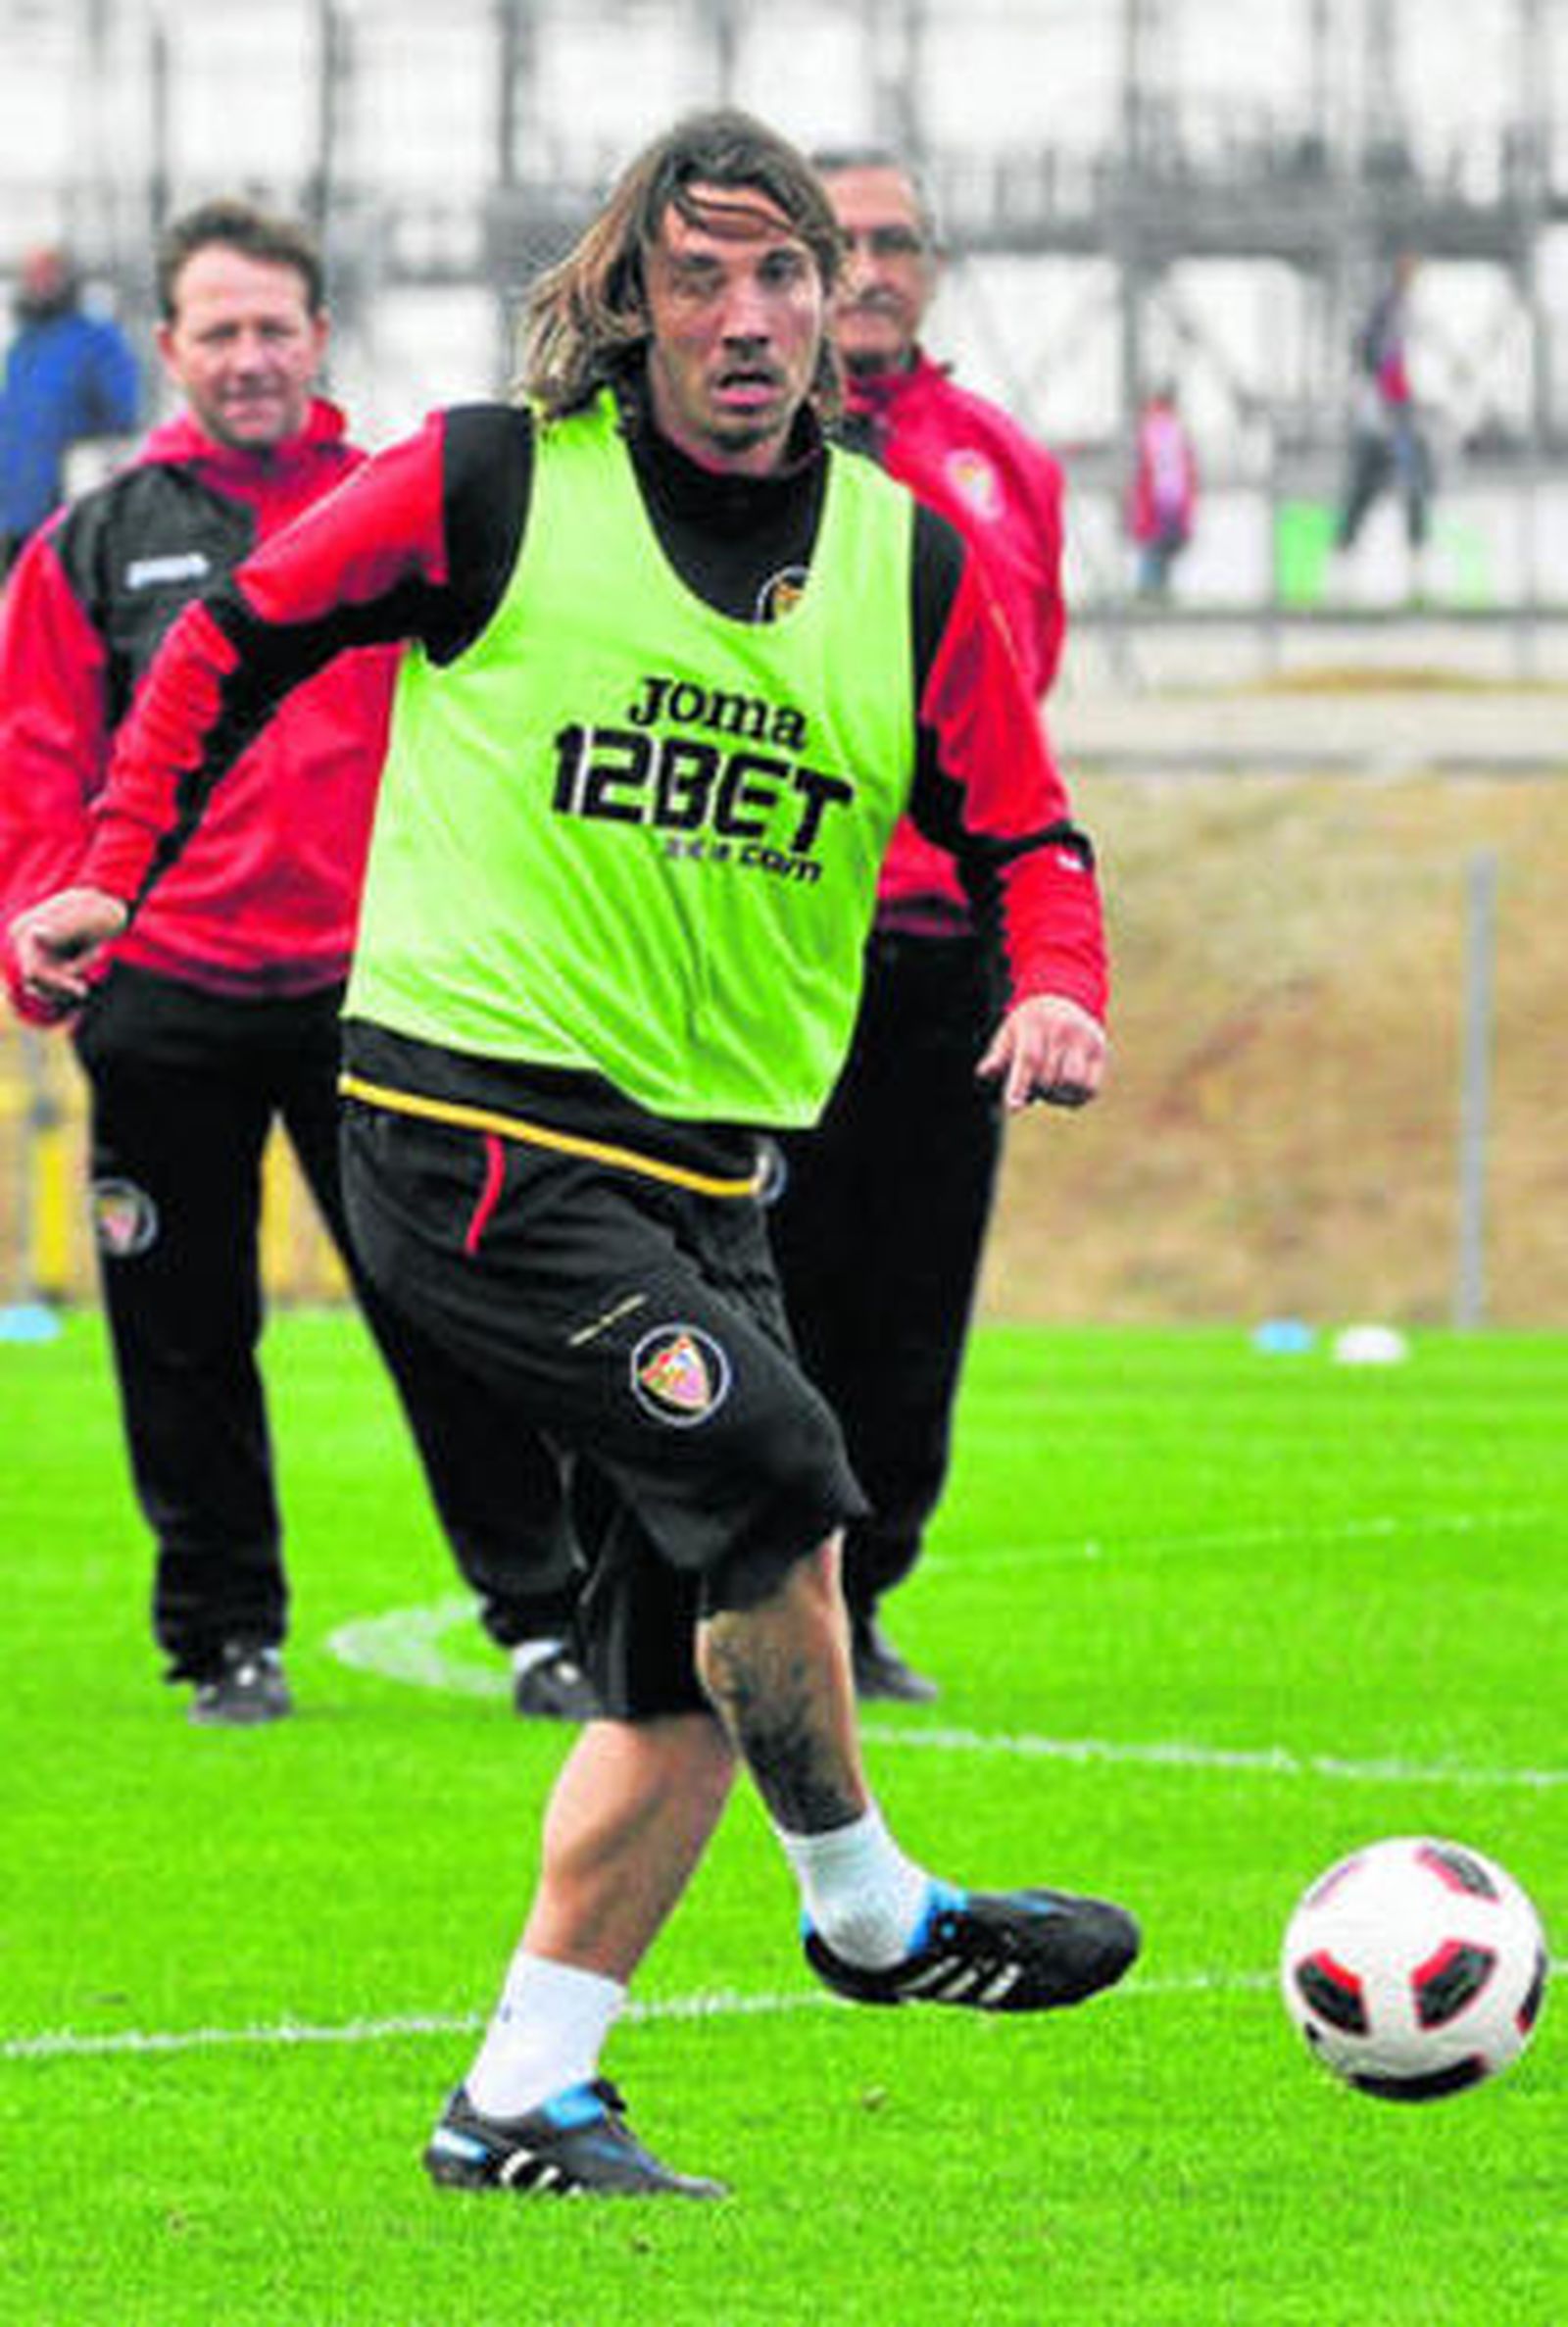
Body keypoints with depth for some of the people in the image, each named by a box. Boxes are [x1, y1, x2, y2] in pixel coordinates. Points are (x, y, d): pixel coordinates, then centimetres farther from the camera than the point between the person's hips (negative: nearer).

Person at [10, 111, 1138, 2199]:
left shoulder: (907, 562, 6)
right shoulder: (494, 485, -6)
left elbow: (1025, 838, 11)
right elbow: (236, 643, 7)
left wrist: (1058, 988, -10)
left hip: (700, 1168, 6)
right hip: (474, 1131, -6)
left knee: (694, 1665, 3)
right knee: (772, 1471, -22)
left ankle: (525, 2102, 12)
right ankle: (866, 1910, -3)